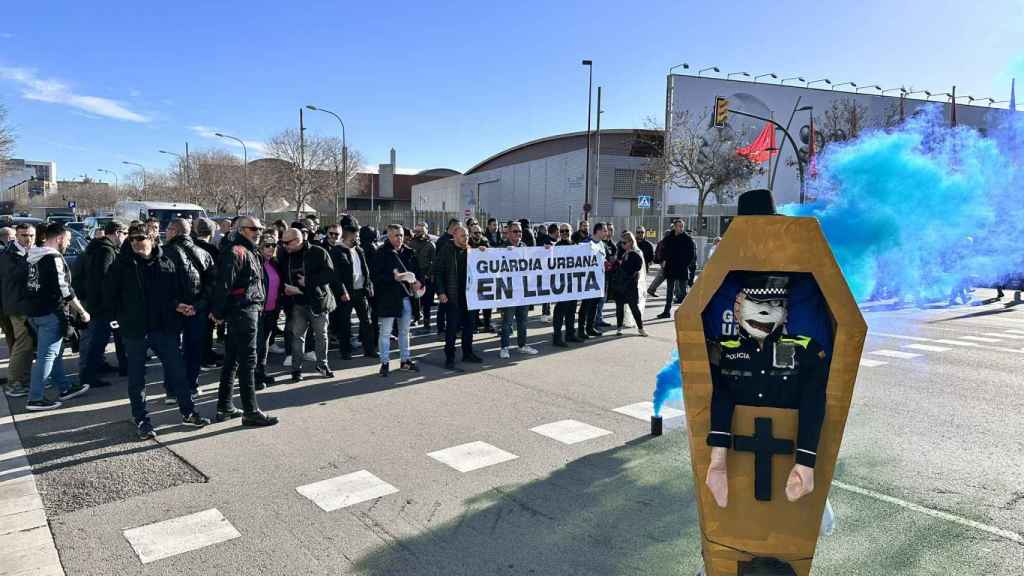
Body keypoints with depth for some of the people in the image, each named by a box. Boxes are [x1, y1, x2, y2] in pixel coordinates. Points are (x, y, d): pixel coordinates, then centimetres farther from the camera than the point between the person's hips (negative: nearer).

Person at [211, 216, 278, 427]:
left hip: (250, 310, 10)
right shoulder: (235, 252, -13)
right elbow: (224, 283, -18)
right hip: (243, 312, -10)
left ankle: (224, 407, 25)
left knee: (231, 359, 15)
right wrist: (218, 311, -14)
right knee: (247, 361, -7)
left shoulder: (250, 252, 19)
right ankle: (251, 412, -2)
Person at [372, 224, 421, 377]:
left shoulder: (408, 252, 9)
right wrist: (393, 277, -24)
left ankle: (405, 360, 28)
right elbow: (376, 276, -14)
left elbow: (416, 270, 18)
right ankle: (385, 362, 12)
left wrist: (418, 281, -2)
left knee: (404, 331, 16)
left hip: (406, 297, 6)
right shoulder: (382, 253, -8)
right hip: (388, 297, -6)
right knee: (385, 332, 2)